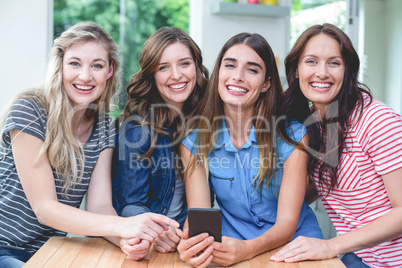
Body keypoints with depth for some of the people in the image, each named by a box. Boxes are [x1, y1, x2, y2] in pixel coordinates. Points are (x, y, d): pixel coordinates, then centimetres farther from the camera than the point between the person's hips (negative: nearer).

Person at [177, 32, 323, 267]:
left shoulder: (292, 135, -8)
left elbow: (287, 222, -11)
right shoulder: (194, 140, -4)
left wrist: (248, 249, -30)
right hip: (232, 246, 1)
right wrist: (191, 245, -32)